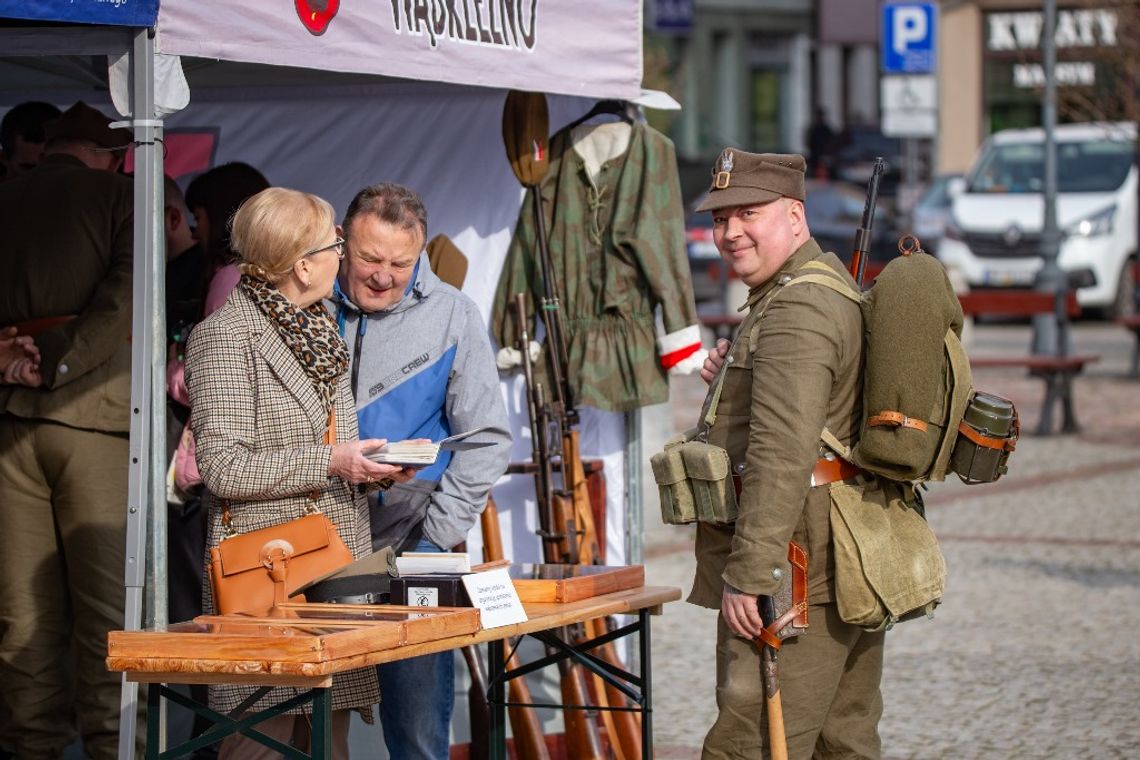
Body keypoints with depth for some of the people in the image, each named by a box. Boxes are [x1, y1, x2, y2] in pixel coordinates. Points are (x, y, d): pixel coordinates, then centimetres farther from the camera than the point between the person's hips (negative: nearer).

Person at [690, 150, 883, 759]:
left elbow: (783, 455, -25)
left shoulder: (796, 311, -16)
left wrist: (748, 575, -26)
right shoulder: (832, 286, 19)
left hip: (793, 575, -11)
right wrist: (732, 382, 13)